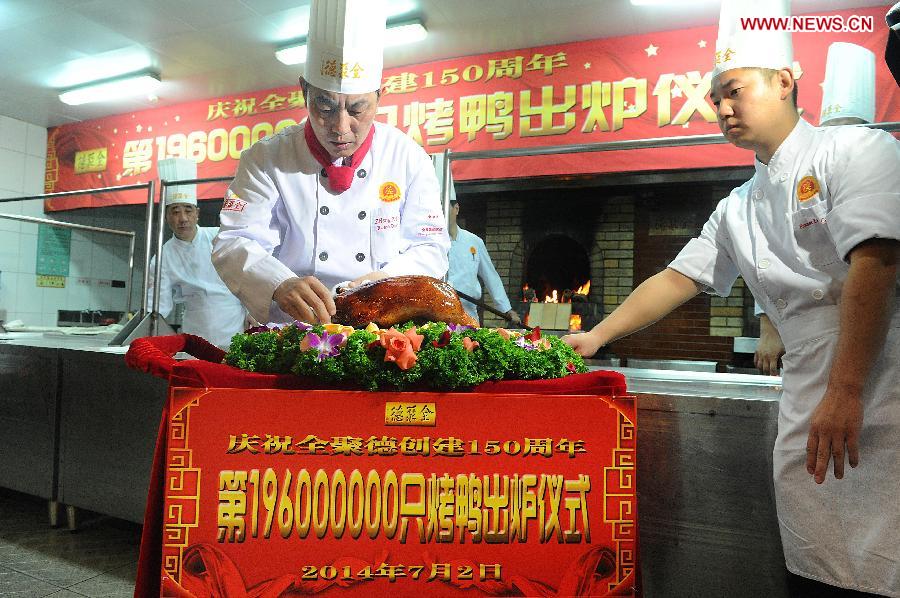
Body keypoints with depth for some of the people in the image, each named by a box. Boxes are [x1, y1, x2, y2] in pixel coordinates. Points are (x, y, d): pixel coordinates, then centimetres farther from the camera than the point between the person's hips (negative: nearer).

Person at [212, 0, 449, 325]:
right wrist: (280, 285, -28)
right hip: (290, 336, -2)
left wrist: (385, 282, -18)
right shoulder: (266, 158, 0)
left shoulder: (408, 158, 2)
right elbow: (235, 244, -7)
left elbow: (429, 248, 3)